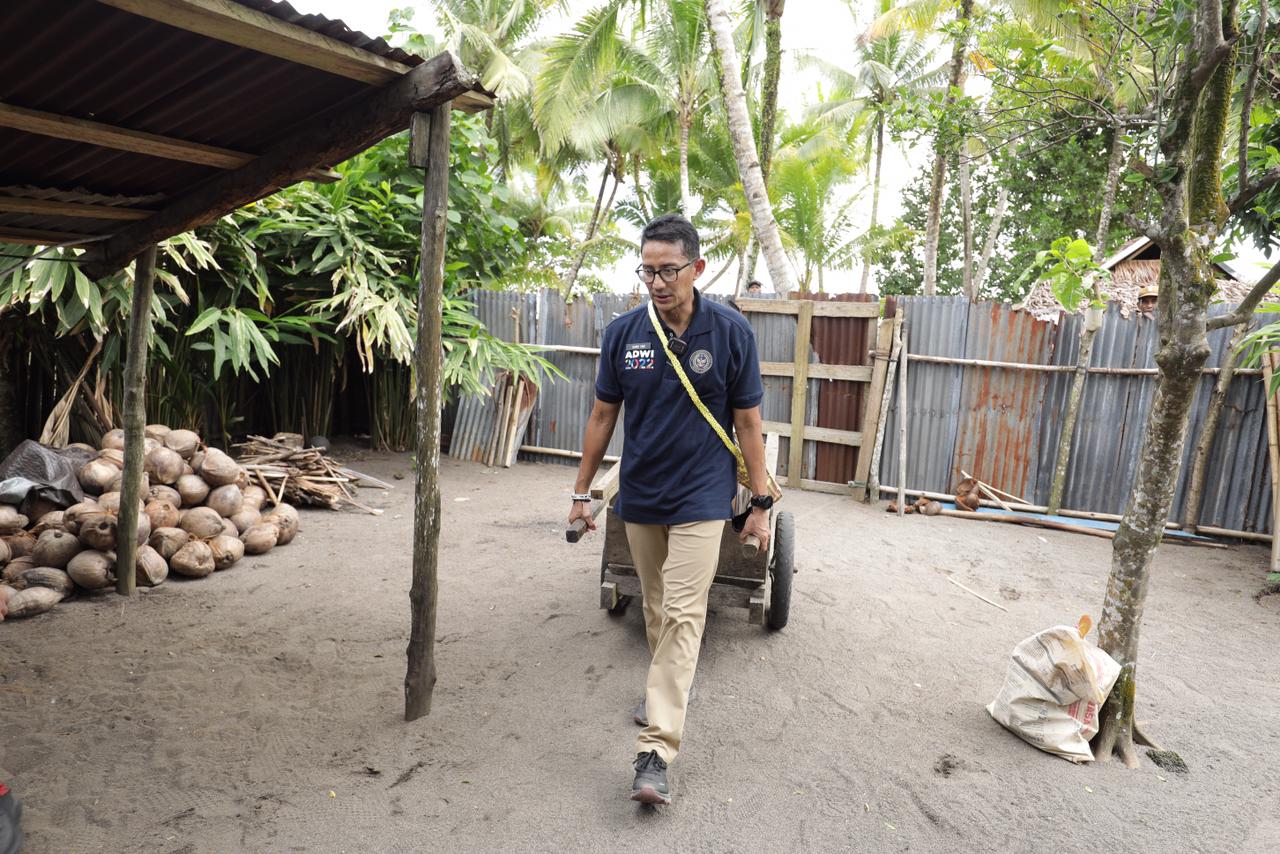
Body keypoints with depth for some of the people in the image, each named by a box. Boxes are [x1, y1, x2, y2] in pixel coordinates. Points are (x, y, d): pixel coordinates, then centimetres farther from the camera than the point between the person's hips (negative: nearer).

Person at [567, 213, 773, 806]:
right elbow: (603, 416, 5)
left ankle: (655, 751, -5)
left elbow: (747, 421, -4)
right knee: (655, 607, 17)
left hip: (700, 497, -3)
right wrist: (582, 491, 8)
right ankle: (668, 686, 42)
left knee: (683, 614, -8)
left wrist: (761, 503, -4)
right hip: (639, 495, 4)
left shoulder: (730, 332, -10)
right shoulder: (623, 333, -3)